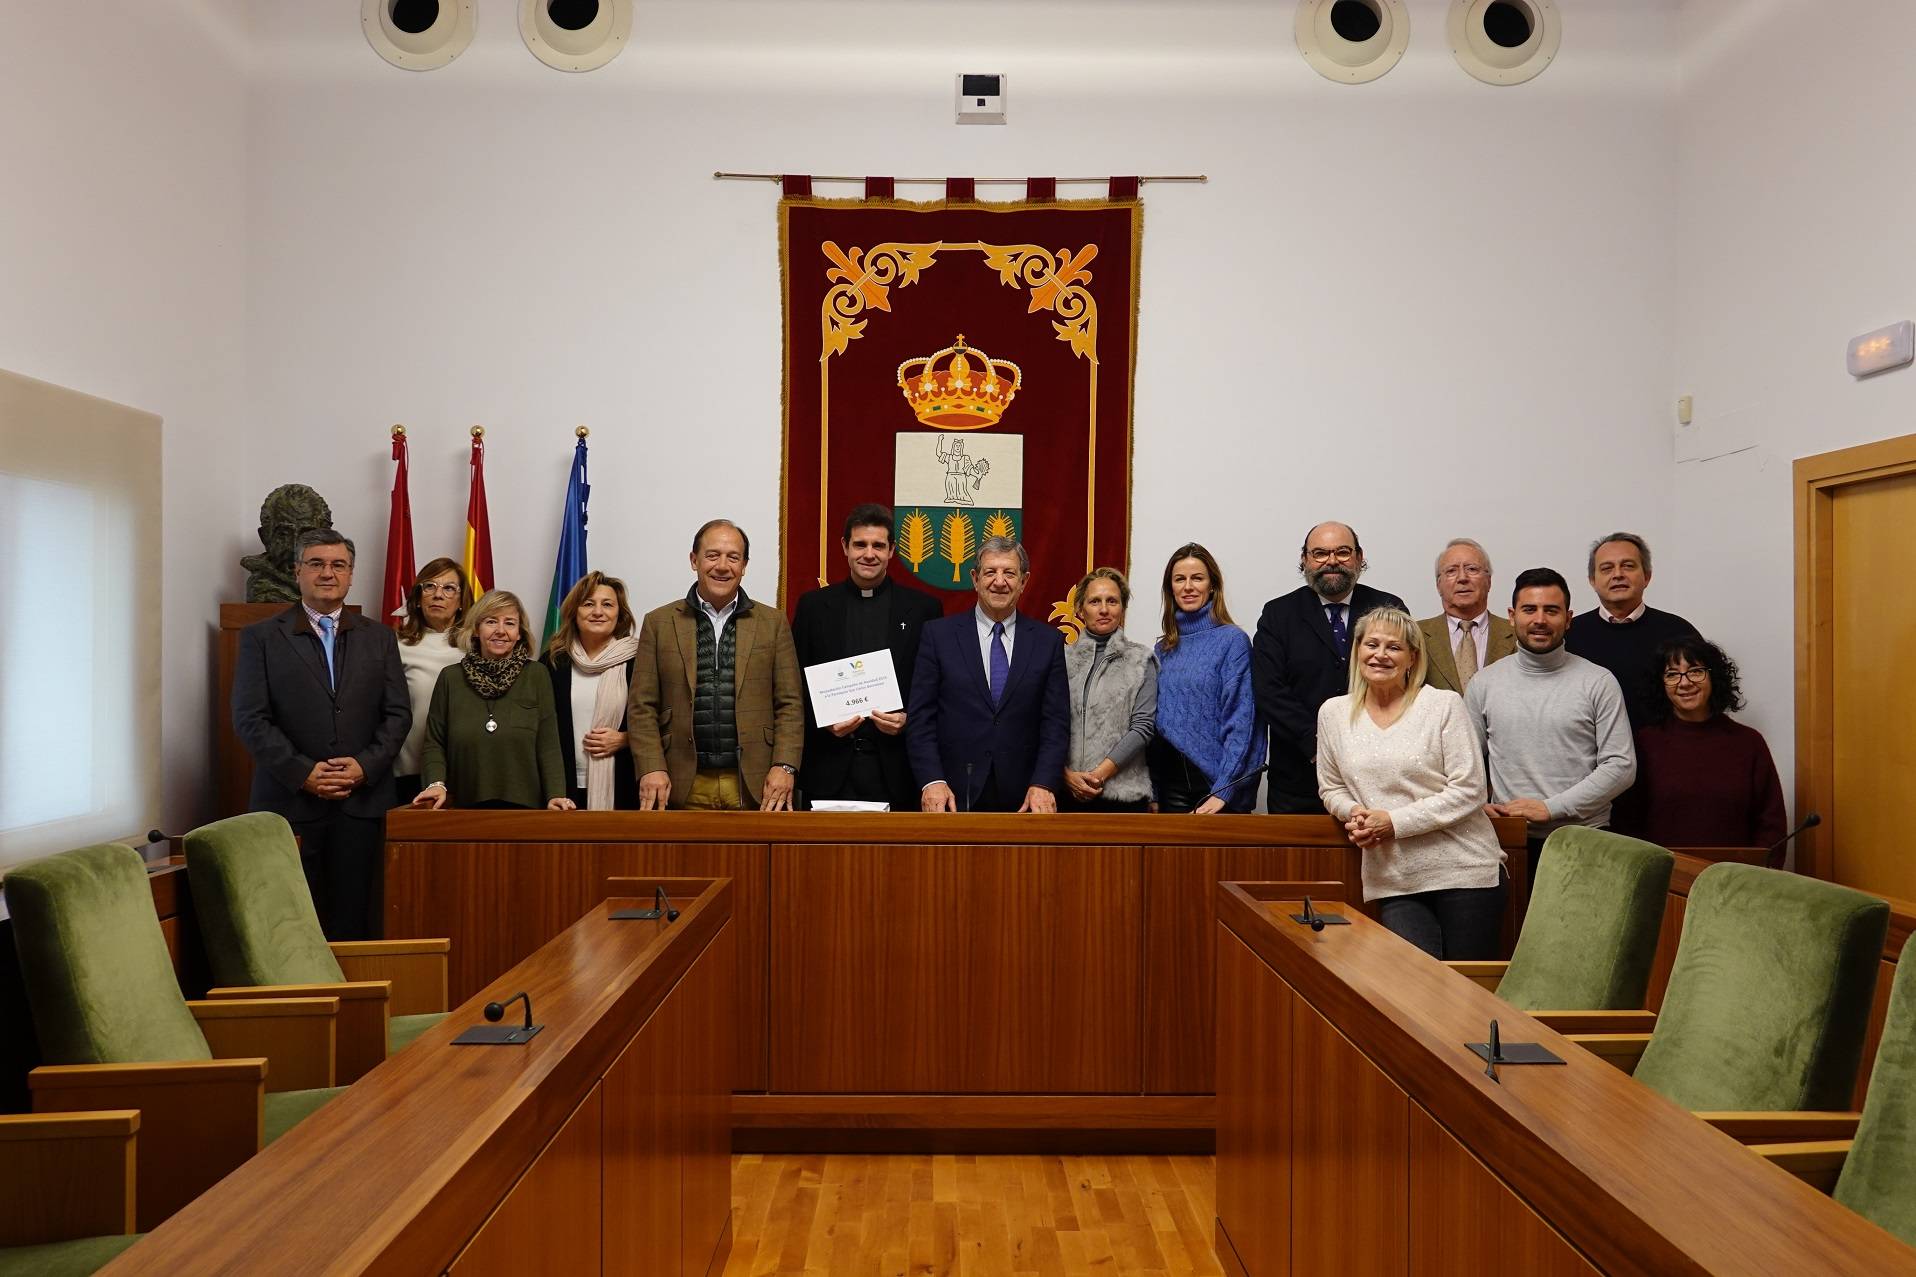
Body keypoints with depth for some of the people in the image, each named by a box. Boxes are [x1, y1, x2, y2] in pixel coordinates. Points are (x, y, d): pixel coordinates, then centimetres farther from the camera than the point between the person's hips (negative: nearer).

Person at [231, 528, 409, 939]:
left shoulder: (379, 637, 12)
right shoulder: (260, 637, 6)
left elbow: (398, 714, 8)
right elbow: (249, 718, -2)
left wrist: (366, 765, -8)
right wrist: (302, 772, -11)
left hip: (362, 802, 2)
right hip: (290, 802, -1)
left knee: (355, 921, 2)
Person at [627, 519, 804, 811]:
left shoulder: (773, 622, 7)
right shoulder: (659, 623, 7)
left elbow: (790, 704, 4)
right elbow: (642, 707, 4)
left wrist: (785, 766, -8)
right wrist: (652, 768, -9)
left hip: (755, 786, 0)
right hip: (684, 787, 0)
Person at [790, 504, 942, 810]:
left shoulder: (923, 607, 5)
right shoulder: (813, 605, 8)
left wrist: (908, 719, -10)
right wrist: (823, 721, -7)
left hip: (897, 770, 0)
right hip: (829, 767, 1)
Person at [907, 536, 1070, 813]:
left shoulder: (1048, 641, 4)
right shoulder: (938, 634, 0)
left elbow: (1057, 722, 1)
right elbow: (920, 717, -3)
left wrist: (1043, 785, -12)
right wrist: (931, 781, -14)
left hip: (1022, 798, 1)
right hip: (954, 796, -1)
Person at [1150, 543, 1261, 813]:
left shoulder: (1232, 640, -7)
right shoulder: (1164, 649, 8)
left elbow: (1240, 721, -11)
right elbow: (1156, 720, 9)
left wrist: (1223, 791, -18)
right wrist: (1152, 793, 3)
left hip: (1218, 780, -4)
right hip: (1170, 782, 4)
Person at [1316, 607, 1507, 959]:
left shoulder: (1444, 704, -4)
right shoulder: (1333, 712, 6)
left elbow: (1468, 791, -8)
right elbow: (1331, 788, 17)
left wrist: (1394, 821, -13)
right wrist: (1354, 812, -6)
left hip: (1463, 872, -2)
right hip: (1393, 884, 2)